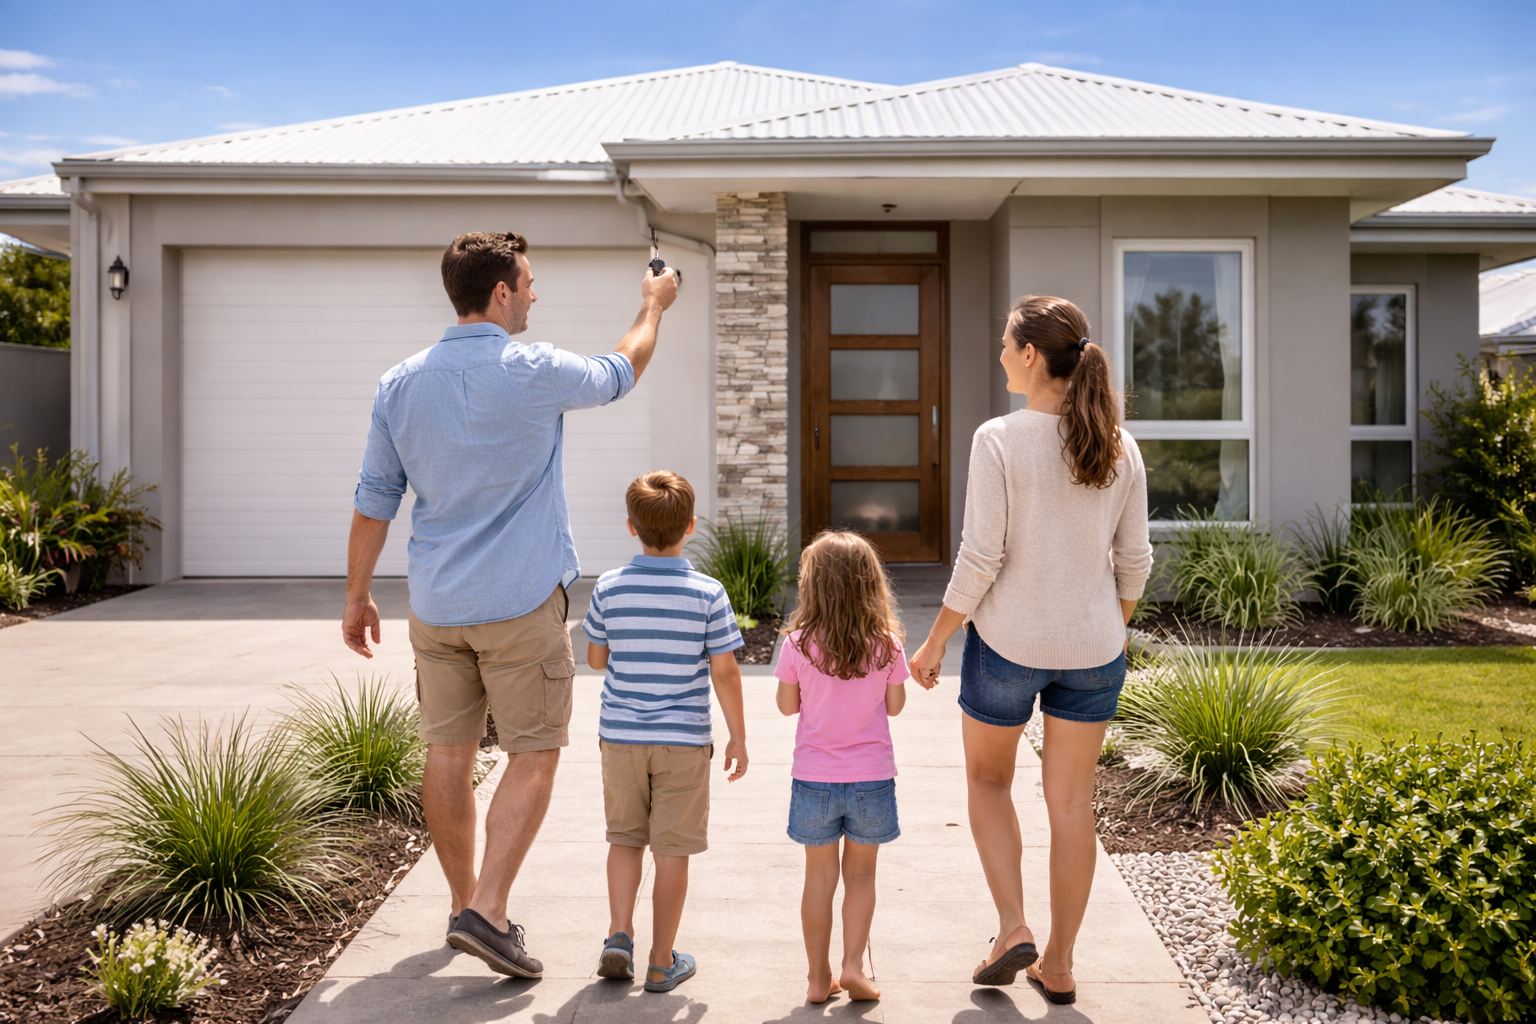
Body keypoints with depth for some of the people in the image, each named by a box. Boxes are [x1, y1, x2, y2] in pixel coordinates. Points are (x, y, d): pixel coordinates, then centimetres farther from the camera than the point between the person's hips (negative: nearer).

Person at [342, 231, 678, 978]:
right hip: (520, 602, -5)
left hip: (436, 607, 6)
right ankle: (487, 912, -2)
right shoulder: (534, 373, -11)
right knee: (533, 756, 4)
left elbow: (373, 500, 7)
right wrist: (653, 306, 26)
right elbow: (621, 374, 8)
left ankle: (466, 903, 28)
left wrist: (357, 596, 17)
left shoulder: (400, 384, 3)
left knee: (448, 754, 13)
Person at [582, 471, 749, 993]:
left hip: (620, 735, 2)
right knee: (673, 849, 7)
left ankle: (619, 935, 8)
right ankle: (662, 963, 14)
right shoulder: (708, 593, -9)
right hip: (683, 740, -2)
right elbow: (724, 673, -7)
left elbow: (596, 659, 6)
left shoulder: (608, 587, -4)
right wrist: (738, 736, 3)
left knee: (625, 837, 19)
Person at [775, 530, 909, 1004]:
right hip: (872, 776, 0)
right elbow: (895, 705, 1)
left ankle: (818, 976, 20)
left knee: (819, 876, 12)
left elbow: (787, 705, 0)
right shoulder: (886, 644, -9)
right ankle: (853, 965, 8)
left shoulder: (799, 644, -11)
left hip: (814, 777, 0)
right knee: (861, 873, 16)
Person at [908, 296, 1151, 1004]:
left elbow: (981, 559, -15)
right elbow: (1133, 561, 5)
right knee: (1072, 802, 13)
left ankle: (1013, 927, 11)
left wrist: (935, 641, -4)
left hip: (1008, 638, -4)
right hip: (1092, 645, 4)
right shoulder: (1119, 447, 0)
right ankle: (1059, 964, 23)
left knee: (987, 779, 20)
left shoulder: (1000, 440, -14)